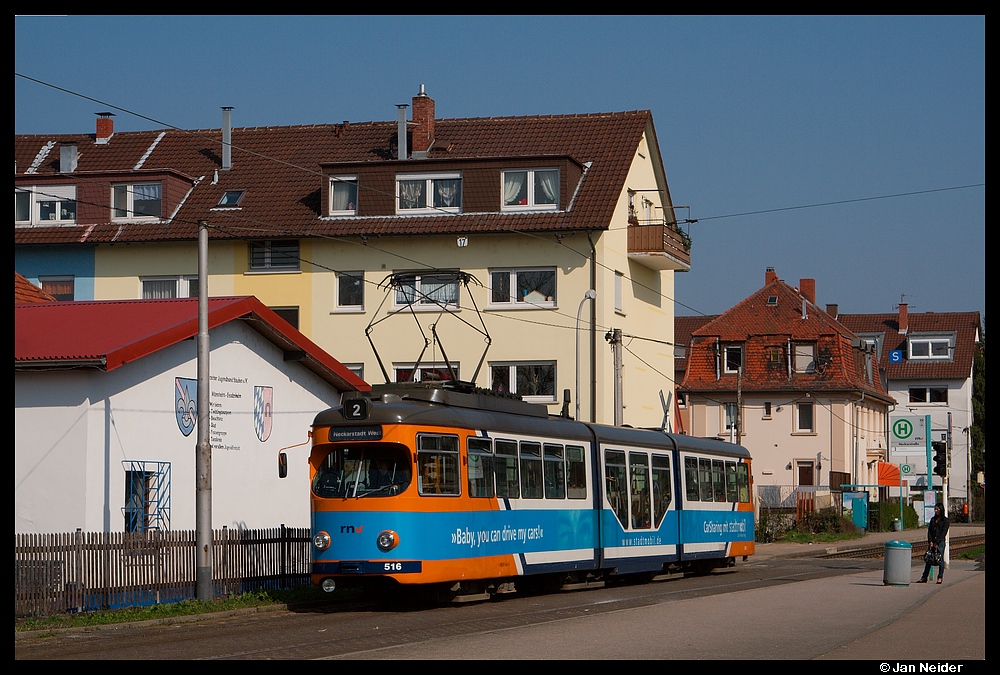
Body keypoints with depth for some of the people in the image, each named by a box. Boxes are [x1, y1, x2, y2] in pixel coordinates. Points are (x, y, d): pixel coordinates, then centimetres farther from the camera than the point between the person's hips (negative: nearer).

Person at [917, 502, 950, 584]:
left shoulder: (946, 520, 0)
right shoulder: (933, 519, 17)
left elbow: (944, 532, -8)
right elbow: (929, 531, 11)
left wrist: (937, 542, -13)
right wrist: (930, 541, -3)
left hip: (940, 542, -5)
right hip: (932, 542, 5)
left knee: (940, 559, -3)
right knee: (928, 559, 2)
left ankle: (940, 577, 4)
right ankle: (924, 577, 3)